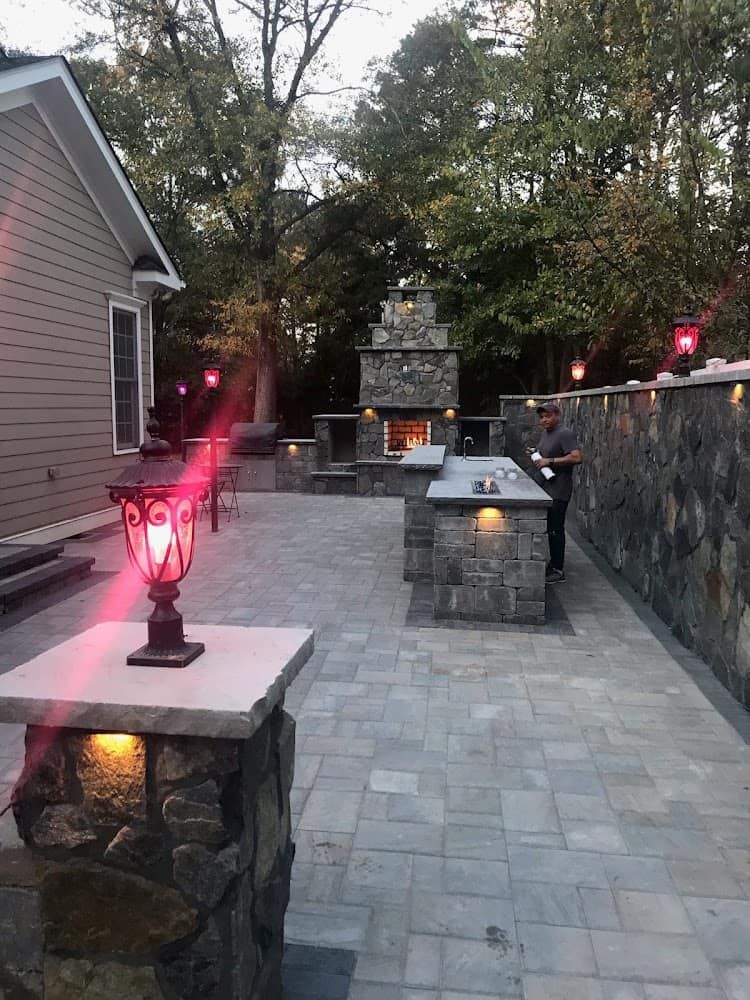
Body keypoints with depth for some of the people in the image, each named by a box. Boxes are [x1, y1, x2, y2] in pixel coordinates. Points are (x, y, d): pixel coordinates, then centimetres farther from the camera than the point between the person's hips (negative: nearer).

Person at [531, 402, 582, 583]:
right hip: (546, 488, 9)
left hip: (558, 491, -9)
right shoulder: (545, 433, 15)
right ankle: (553, 563, 26)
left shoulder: (565, 434, -14)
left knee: (555, 530, -5)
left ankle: (558, 570, 2)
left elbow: (577, 458, -25)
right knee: (549, 528, 15)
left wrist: (549, 461, -23)